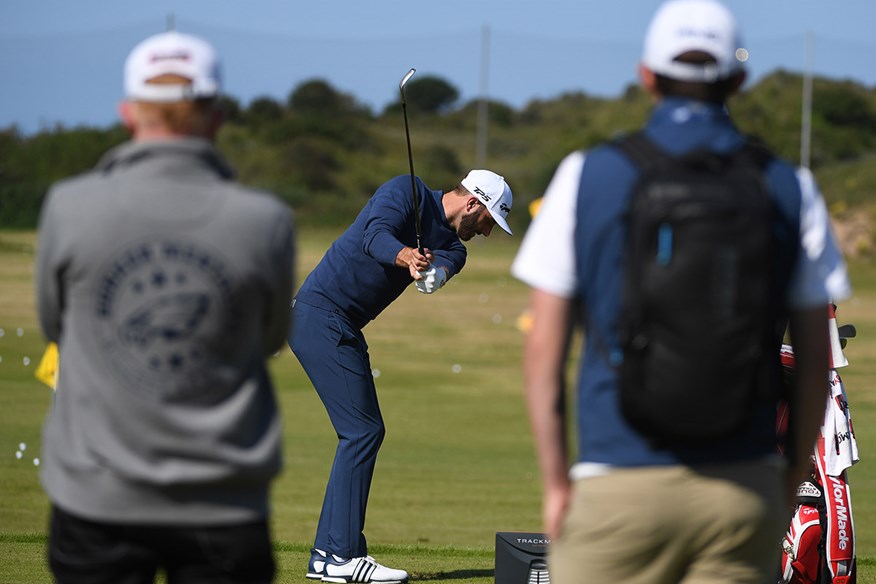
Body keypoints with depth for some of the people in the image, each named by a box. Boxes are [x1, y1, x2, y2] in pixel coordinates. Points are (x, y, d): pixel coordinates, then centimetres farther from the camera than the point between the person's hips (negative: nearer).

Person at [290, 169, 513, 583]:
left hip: (344, 330, 9)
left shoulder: (450, 246, 13)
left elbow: (434, 278, -10)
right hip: (320, 313, -9)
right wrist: (404, 255, -43)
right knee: (363, 430, -11)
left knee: (363, 433, 10)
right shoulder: (407, 192, -5)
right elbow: (375, 235, -23)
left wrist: (429, 273, -33)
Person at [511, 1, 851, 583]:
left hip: (620, 487, -1)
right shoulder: (788, 187, 4)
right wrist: (790, 483, 15)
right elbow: (815, 359, 5)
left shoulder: (588, 175, 0)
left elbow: (544, 351, -1)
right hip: (743, 487, 2)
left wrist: (556, 481, 6)